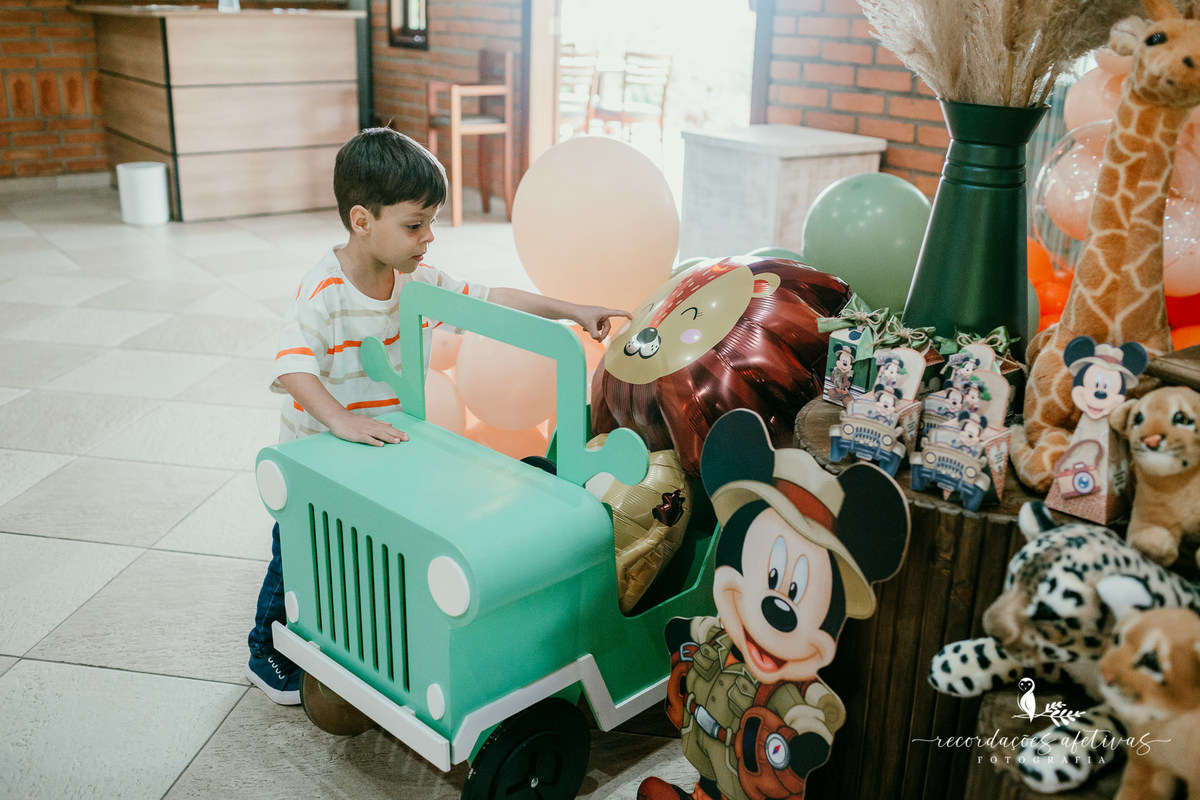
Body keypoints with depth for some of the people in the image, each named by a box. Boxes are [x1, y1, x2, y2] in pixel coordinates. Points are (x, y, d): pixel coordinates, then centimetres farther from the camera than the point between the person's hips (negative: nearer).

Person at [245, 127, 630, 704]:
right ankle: (268, 655, 35)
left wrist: (572, 310, -4)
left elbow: (488, 300, -1)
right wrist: (342, 420, -48)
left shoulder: (418, 281, -6)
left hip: (383, 452, 6)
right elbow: (293, 365, -36)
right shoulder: (324, 292, -26)